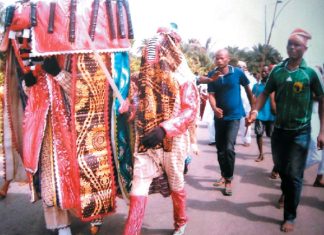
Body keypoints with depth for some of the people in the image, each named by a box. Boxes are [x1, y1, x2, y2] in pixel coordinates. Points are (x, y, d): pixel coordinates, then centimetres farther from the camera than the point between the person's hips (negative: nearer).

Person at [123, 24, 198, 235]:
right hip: (145, 141, 3)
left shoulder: (182, 77, -5)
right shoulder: (144, 76, 8)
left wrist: (164, 129, -24)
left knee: (176, 185, 16)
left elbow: (190, 111, -13)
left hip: (173, 141, -2)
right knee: (138, 187, -3)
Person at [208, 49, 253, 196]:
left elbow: (247, 88, 4)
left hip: (234, 116, -3)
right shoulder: (212, 75, -4)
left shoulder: (237, 72, -10)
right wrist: (214, 108, -30)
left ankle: (229, 180, 3)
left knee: (229, 148, -13)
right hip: (219, 116, 4)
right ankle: (224, 175, 31)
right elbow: (211, 94, -10)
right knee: (220, 148, 12)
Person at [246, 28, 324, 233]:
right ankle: (287, 193, 49)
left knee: (294, 175, 2)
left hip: (300, 132, -3)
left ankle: (290, 216, 19)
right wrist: (256, 111, -13)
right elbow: (265, 93, 6)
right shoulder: (277, 70, -1)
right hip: (279, 128, 3)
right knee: (281, 169, 19)